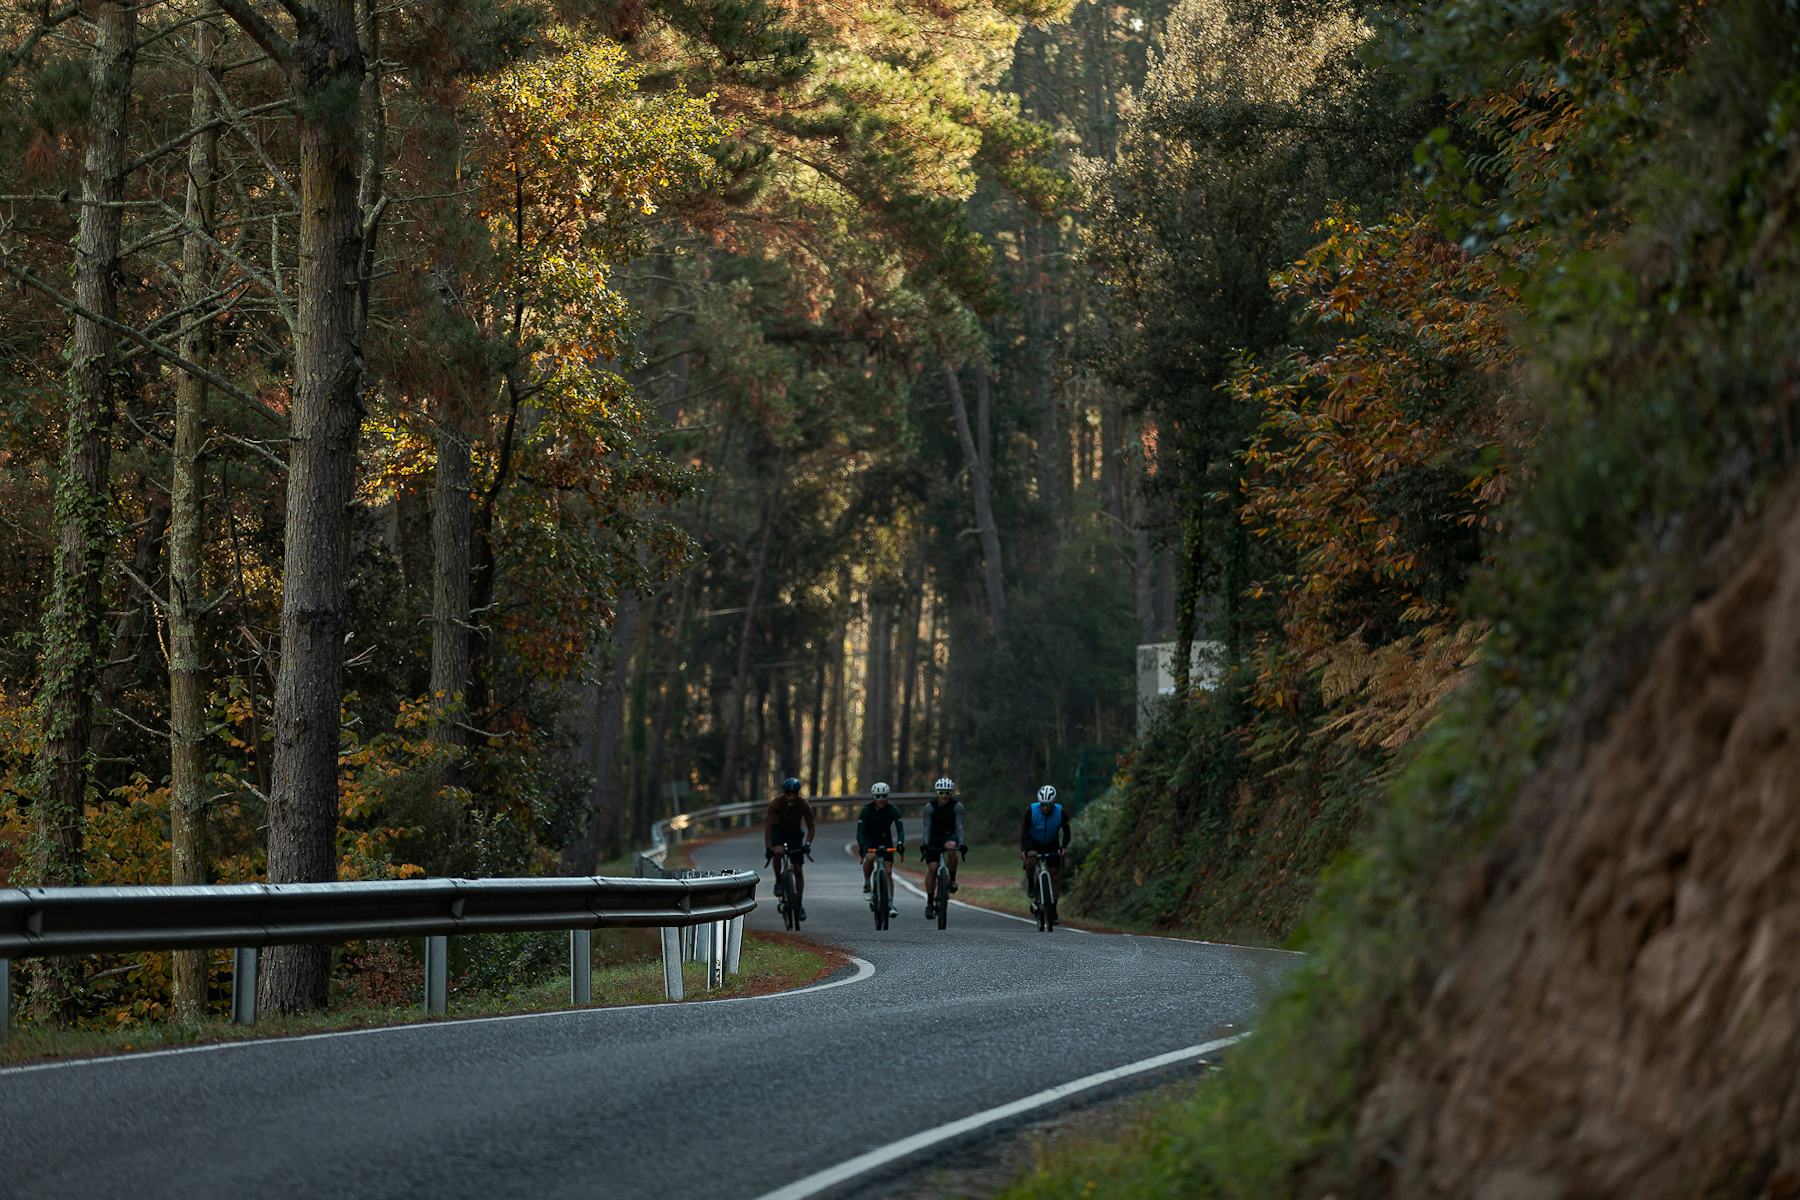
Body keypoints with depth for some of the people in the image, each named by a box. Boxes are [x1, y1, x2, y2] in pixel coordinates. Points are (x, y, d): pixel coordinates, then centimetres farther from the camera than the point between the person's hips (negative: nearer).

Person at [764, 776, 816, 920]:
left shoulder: (804, 805, -25)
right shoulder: (776, 803, -29)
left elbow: (811, 827, -17)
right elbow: (768, 826, -30)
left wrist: (807, 844, -33)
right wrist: (768, 848, -41)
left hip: (795, 832, 1)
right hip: (779, 830, -1)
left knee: (798, 870, -4)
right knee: (776, 853, -33)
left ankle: (799, 904, 5)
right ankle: (778, 881, -8)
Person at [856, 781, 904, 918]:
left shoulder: (892, 811, -15)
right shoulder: (866, 811, -19)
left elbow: (900, 829, -22)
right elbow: (860, 832, -25)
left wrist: (900, 843, -42)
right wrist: (863, 846, -43)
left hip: (886, 842, 2)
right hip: (869, 841, -2)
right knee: (870, 857, -34)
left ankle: (890, 905, 0)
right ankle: (866, 884, -11)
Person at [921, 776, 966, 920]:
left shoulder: (957, 806, -17)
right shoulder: (930, 807, -17)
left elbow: (959, 826, -25)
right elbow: (927, 827, -23)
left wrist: (962, 843, -40)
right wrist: (925, 844, -38)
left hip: (950, 836, 0)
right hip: (934, 839, 0)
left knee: (951, 848, -35)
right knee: (932, 868, -8)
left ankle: (951, 879, -16)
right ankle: (929, 903, 3)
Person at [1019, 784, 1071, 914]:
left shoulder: (1061, 813, -22)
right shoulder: (1031, 810, -25)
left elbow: (1066, 831, -13)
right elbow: (1024, 831, -21)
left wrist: (1063, 847, -30)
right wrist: (1023, 849, -33)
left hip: (1052, 845, 2)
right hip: (1034, 843, -1)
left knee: (1056, 874, -4)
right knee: (1031, 859, -34)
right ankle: (1031, 887, -11)